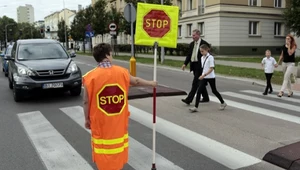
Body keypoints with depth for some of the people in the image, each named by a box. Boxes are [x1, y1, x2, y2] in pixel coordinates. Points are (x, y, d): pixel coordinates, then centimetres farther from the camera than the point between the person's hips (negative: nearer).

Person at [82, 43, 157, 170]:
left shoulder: (91, 76, -13)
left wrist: (87, 119, 5)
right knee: (117, 144, 19)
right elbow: (136, 81, 13)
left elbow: (86, 101, -9)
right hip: (119, 120, 2)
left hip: (100, 121, -2)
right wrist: (151, 83, 32)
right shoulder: (121, 72, -6)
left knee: (103, 146, 11)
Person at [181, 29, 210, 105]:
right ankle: (206, 98, 27)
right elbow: (189, 55, 14)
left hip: (200, 66, -8)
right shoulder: (191, 44, 12)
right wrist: (185, 64, 3)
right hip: (193, 65, 8)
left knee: (195, 83, -10)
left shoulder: (204, 44, -9)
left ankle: (189, 99, -11)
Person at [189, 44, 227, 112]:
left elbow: (211, 69, -20)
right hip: (204, 78, 6)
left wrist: (204, 75, -27)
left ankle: (223, 103, 32)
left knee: (214, 91, 10)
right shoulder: (202, 58, 7)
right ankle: (196, 107, -7)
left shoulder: (210, 57, -14)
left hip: (211, 77, -6)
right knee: (199, 91, -7)